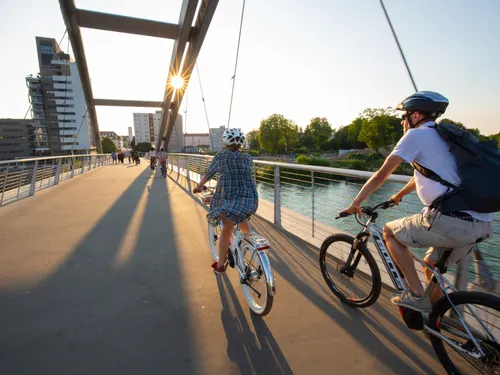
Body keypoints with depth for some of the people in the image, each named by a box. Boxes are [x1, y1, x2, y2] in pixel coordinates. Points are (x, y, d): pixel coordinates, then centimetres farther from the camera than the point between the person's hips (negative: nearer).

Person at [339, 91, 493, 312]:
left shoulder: (416, 134, -2)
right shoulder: (444, 136, 23)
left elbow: (381, 175, -3)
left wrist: (356, 203, 7)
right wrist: (398, 196, 49)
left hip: (450, 221, -8)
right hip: (481, 224, 9)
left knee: (390, 232, 12)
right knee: (432, 264, 27)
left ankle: (416, 294, 12)